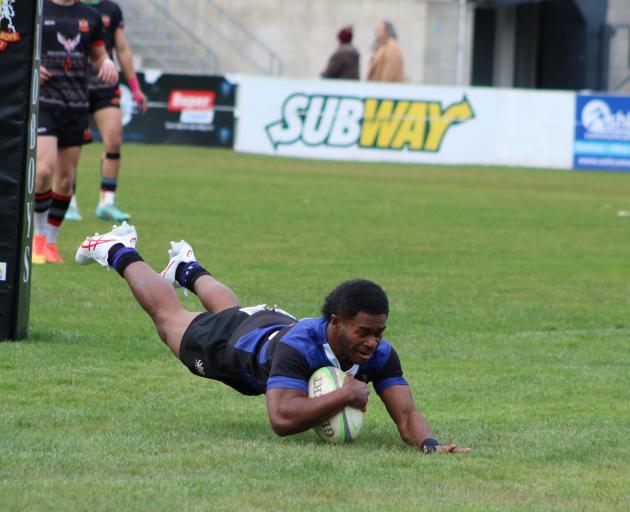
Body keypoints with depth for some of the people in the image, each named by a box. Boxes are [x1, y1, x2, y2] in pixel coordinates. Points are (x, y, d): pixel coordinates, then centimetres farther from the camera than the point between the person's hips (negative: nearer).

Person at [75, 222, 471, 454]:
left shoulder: (379, 354, -39)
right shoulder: (299, 346, -53)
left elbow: (406, 414, -43)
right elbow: (282, 419, -63)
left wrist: (429, 444, -64)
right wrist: (347, 394, -63)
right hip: (228, 341, -5)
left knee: (228, 308, 40)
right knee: (168, 314, 27)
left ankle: (187, 268, 72)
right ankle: (118, 252, 54)